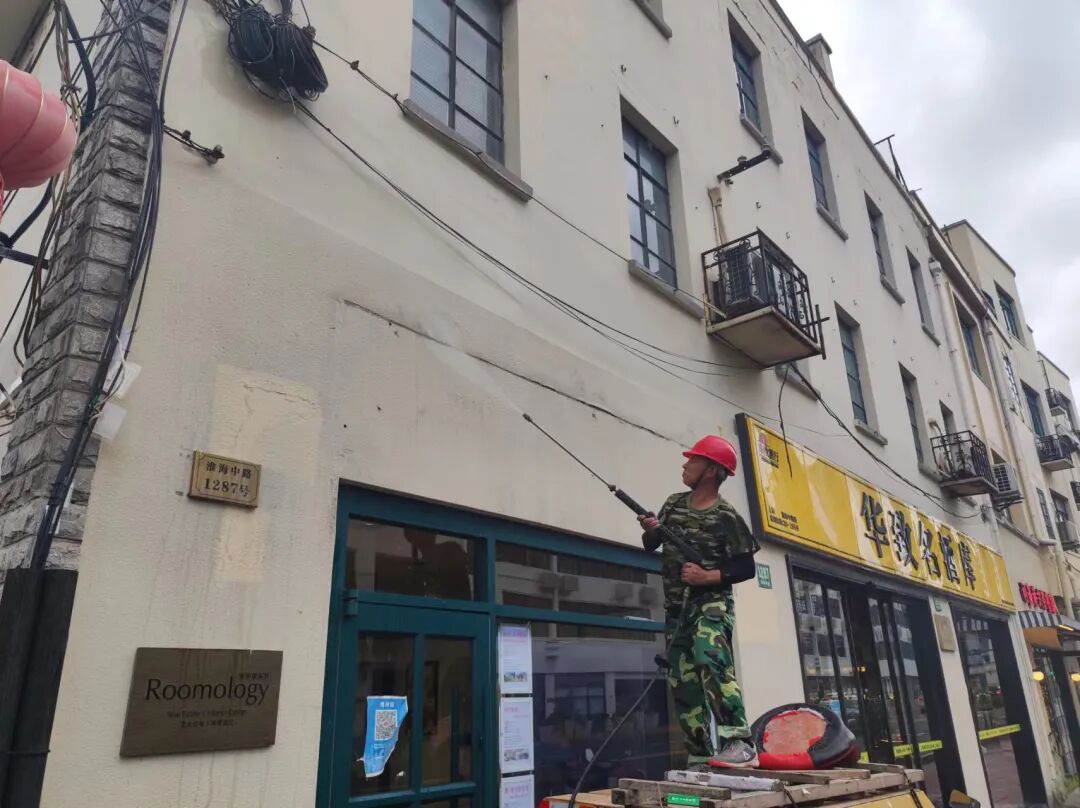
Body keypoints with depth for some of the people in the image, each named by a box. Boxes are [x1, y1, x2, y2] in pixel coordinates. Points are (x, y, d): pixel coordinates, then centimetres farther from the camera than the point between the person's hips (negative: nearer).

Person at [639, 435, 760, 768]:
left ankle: (739, 743, -30)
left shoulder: (725, 517, -10)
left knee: (709, 659, -30)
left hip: (712, 604, -7)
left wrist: (708, 576, -21)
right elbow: (650, 545, 15)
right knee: (682, 681, 5)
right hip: (677, 609, 7)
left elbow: (747, 568, -9)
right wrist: (651, 529, -7)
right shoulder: (674, 504, 9)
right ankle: (702, 752, 14)